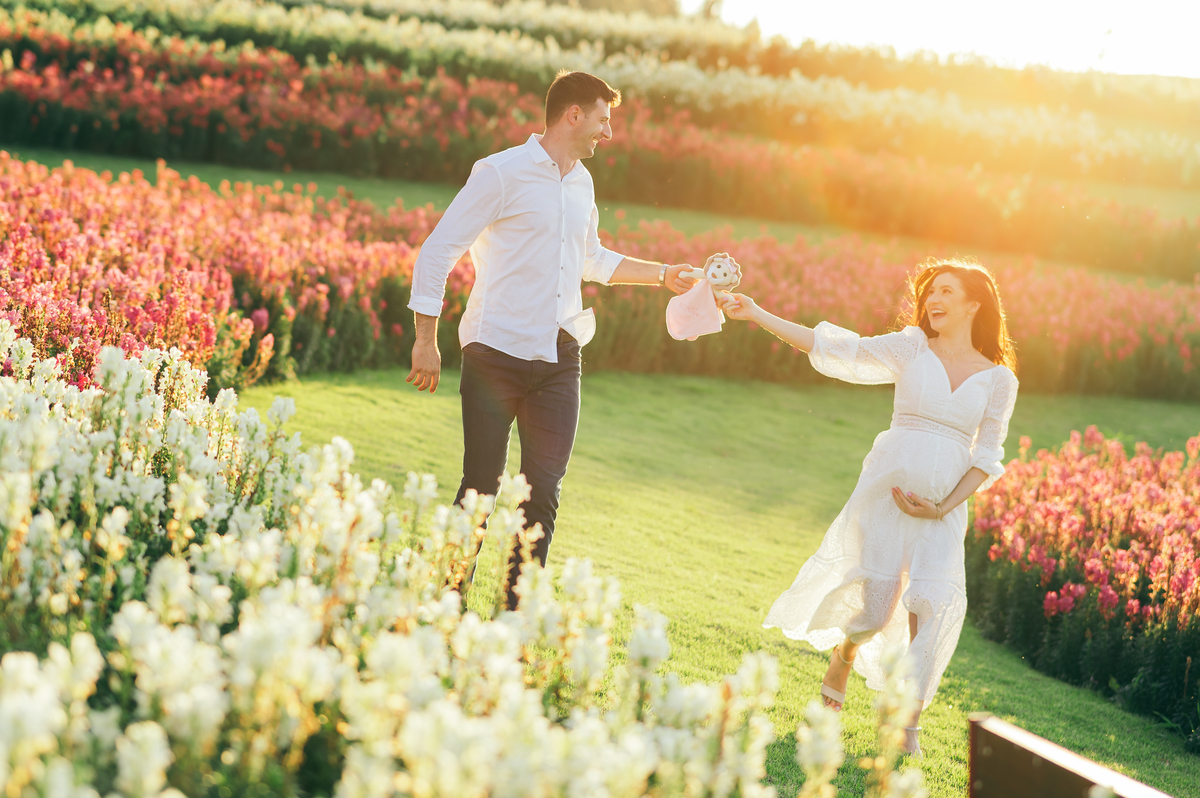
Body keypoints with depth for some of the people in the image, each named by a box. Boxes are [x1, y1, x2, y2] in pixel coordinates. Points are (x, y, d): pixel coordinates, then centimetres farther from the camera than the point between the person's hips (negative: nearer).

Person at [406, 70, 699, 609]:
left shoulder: (581, 182, 16)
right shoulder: (501, 174, -7)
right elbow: (437, 251, -7)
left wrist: (662, 275, 26)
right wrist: (426, 341, -10)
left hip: (558, 361, 6)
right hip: (496, 355, -6)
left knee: (543, 493, 0)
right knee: (480, 489, -5)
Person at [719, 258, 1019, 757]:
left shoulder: (998, 379, 6)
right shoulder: (912, 347, 4)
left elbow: (987, 457, 7)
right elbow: (843, 350, -1)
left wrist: (945, 507, -6)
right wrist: (757, 315, -7)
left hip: (943, 508, 1)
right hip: (886, 489, -1)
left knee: (936, 602, -15)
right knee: (874, 599, -3)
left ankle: (908, 720, -6)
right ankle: (842, 659, 31)